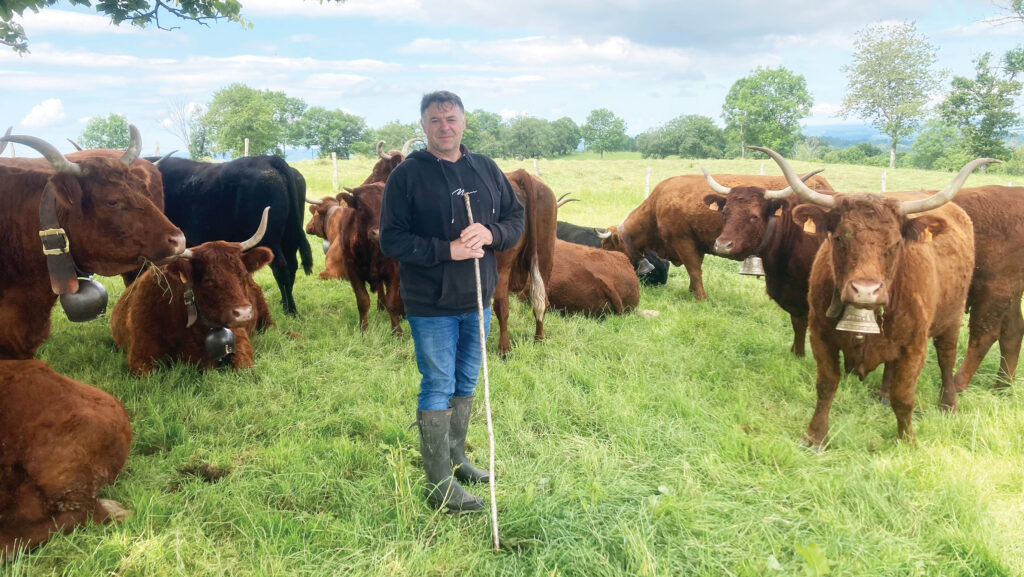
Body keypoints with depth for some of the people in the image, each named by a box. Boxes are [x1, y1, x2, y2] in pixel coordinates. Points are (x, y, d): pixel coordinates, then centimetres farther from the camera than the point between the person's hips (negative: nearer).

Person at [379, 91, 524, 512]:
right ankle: (441, 485, 9)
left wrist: (491, 234, -14)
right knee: (438, 388, 0)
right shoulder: (406, 176, -8)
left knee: (466, 384, 17)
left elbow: (516, 218, 9)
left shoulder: (486, 169, 7)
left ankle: (456, 459, 35)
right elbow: (391, 240, -12)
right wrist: (447, 250, -22)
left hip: (477, 301, 5)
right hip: (430, 306, -5)